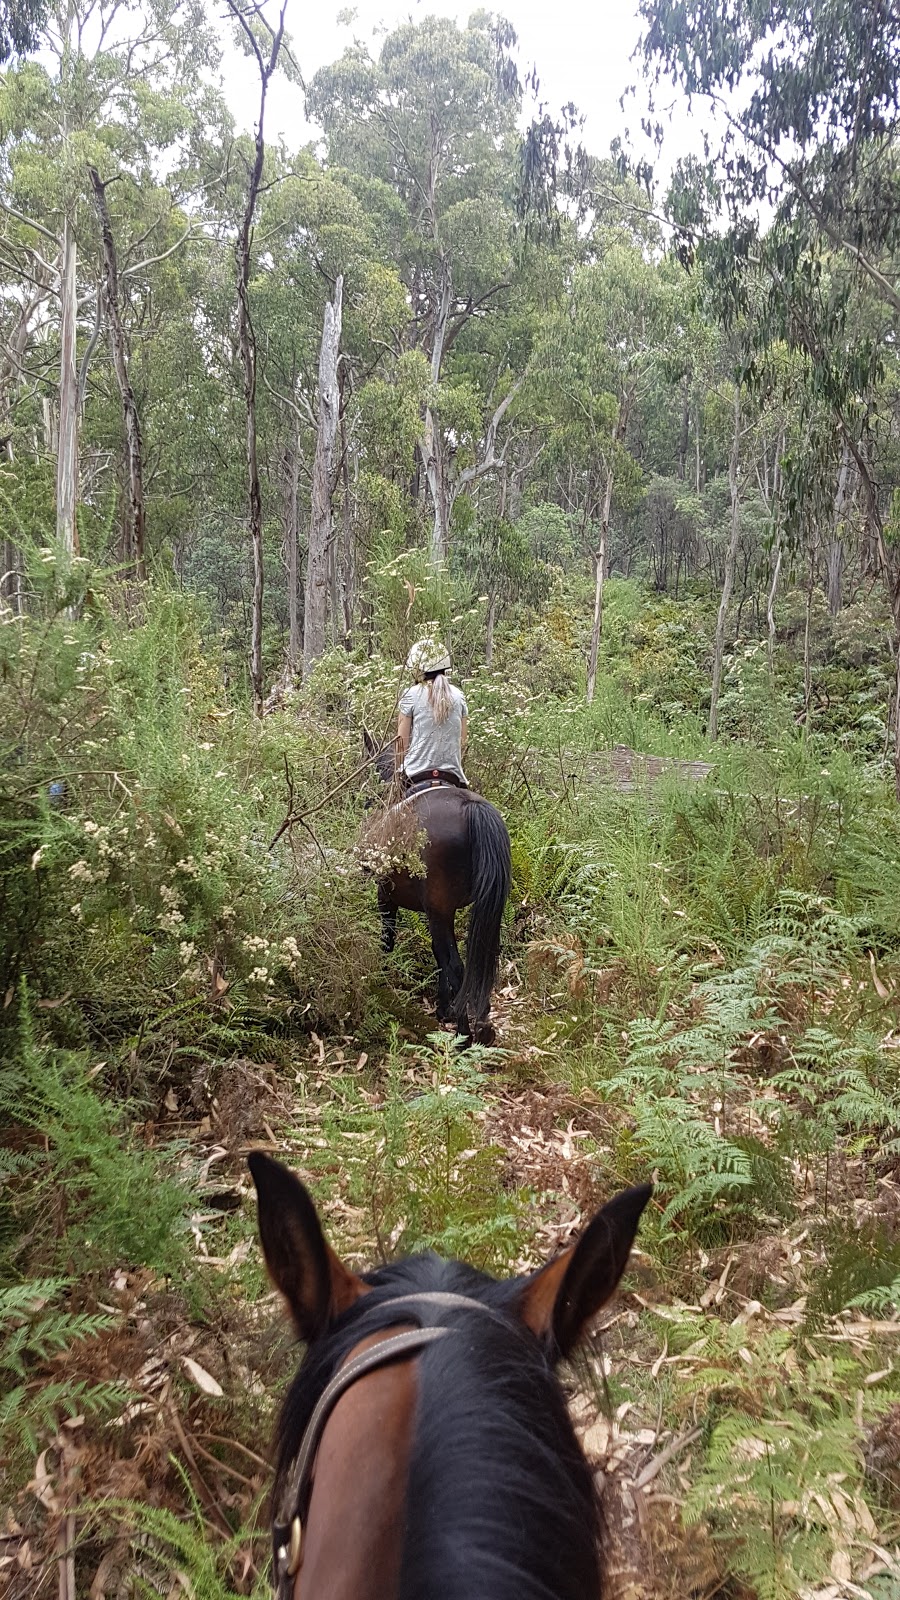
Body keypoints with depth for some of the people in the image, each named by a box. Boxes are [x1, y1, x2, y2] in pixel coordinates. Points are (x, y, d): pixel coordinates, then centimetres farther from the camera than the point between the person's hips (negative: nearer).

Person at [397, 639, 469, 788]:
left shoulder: (411, 694, -3)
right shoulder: (458, 696, 8)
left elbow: (402, 740, -1)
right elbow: (463, 741, 10)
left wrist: (400, 770, 10)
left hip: (416, 773, -3)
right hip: (453, 775, 3)